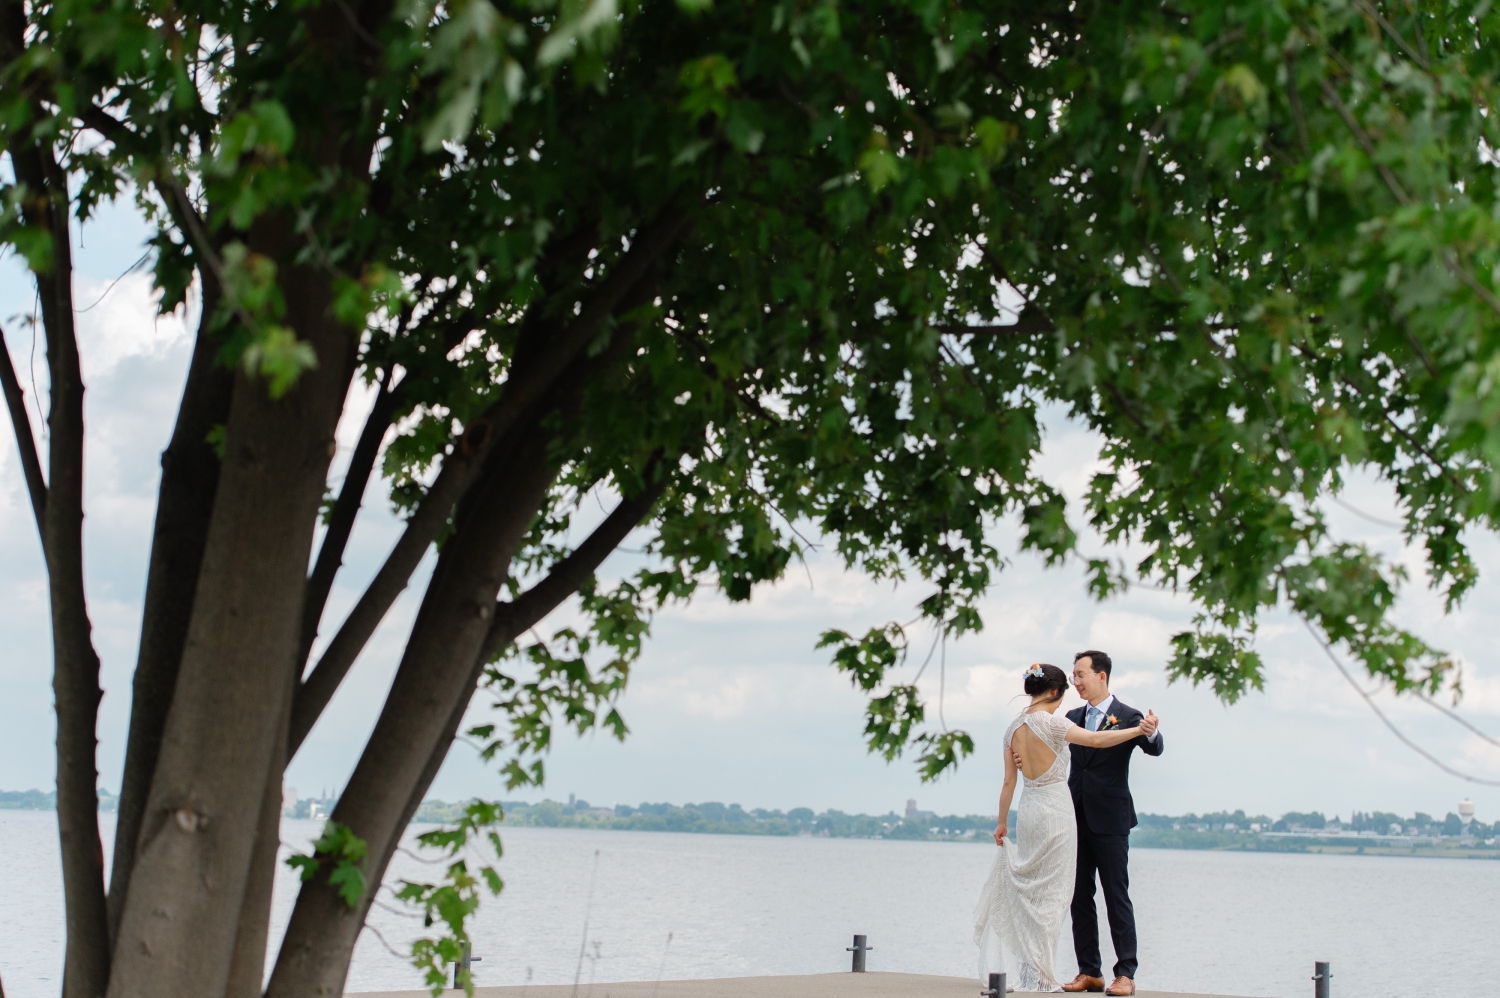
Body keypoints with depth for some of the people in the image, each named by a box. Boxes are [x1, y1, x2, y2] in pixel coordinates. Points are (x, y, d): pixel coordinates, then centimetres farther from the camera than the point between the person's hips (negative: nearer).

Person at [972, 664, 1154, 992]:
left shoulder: (1014, 728, 7)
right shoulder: (1049, 722, -13)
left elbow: (1009, 782, 10)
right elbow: (1096, 740, -22)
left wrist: (1001, 822, 17)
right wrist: (1140, 730, -20)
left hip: (1028, 810, 7)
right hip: (1055, 809, -7)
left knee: (1030, 889, 14)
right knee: (1050, 892, -1)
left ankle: (1023, 966, 16)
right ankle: (1037, 974, -2)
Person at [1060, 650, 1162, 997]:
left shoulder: (1128, 716, -7)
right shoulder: (1073, 717, 11)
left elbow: (1154, 750, -21)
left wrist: (1151, 733, -44)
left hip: (1109, 820, -6)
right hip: (1077, 819, 6)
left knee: (1117, 897, -4)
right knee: (1079, 897, 8)